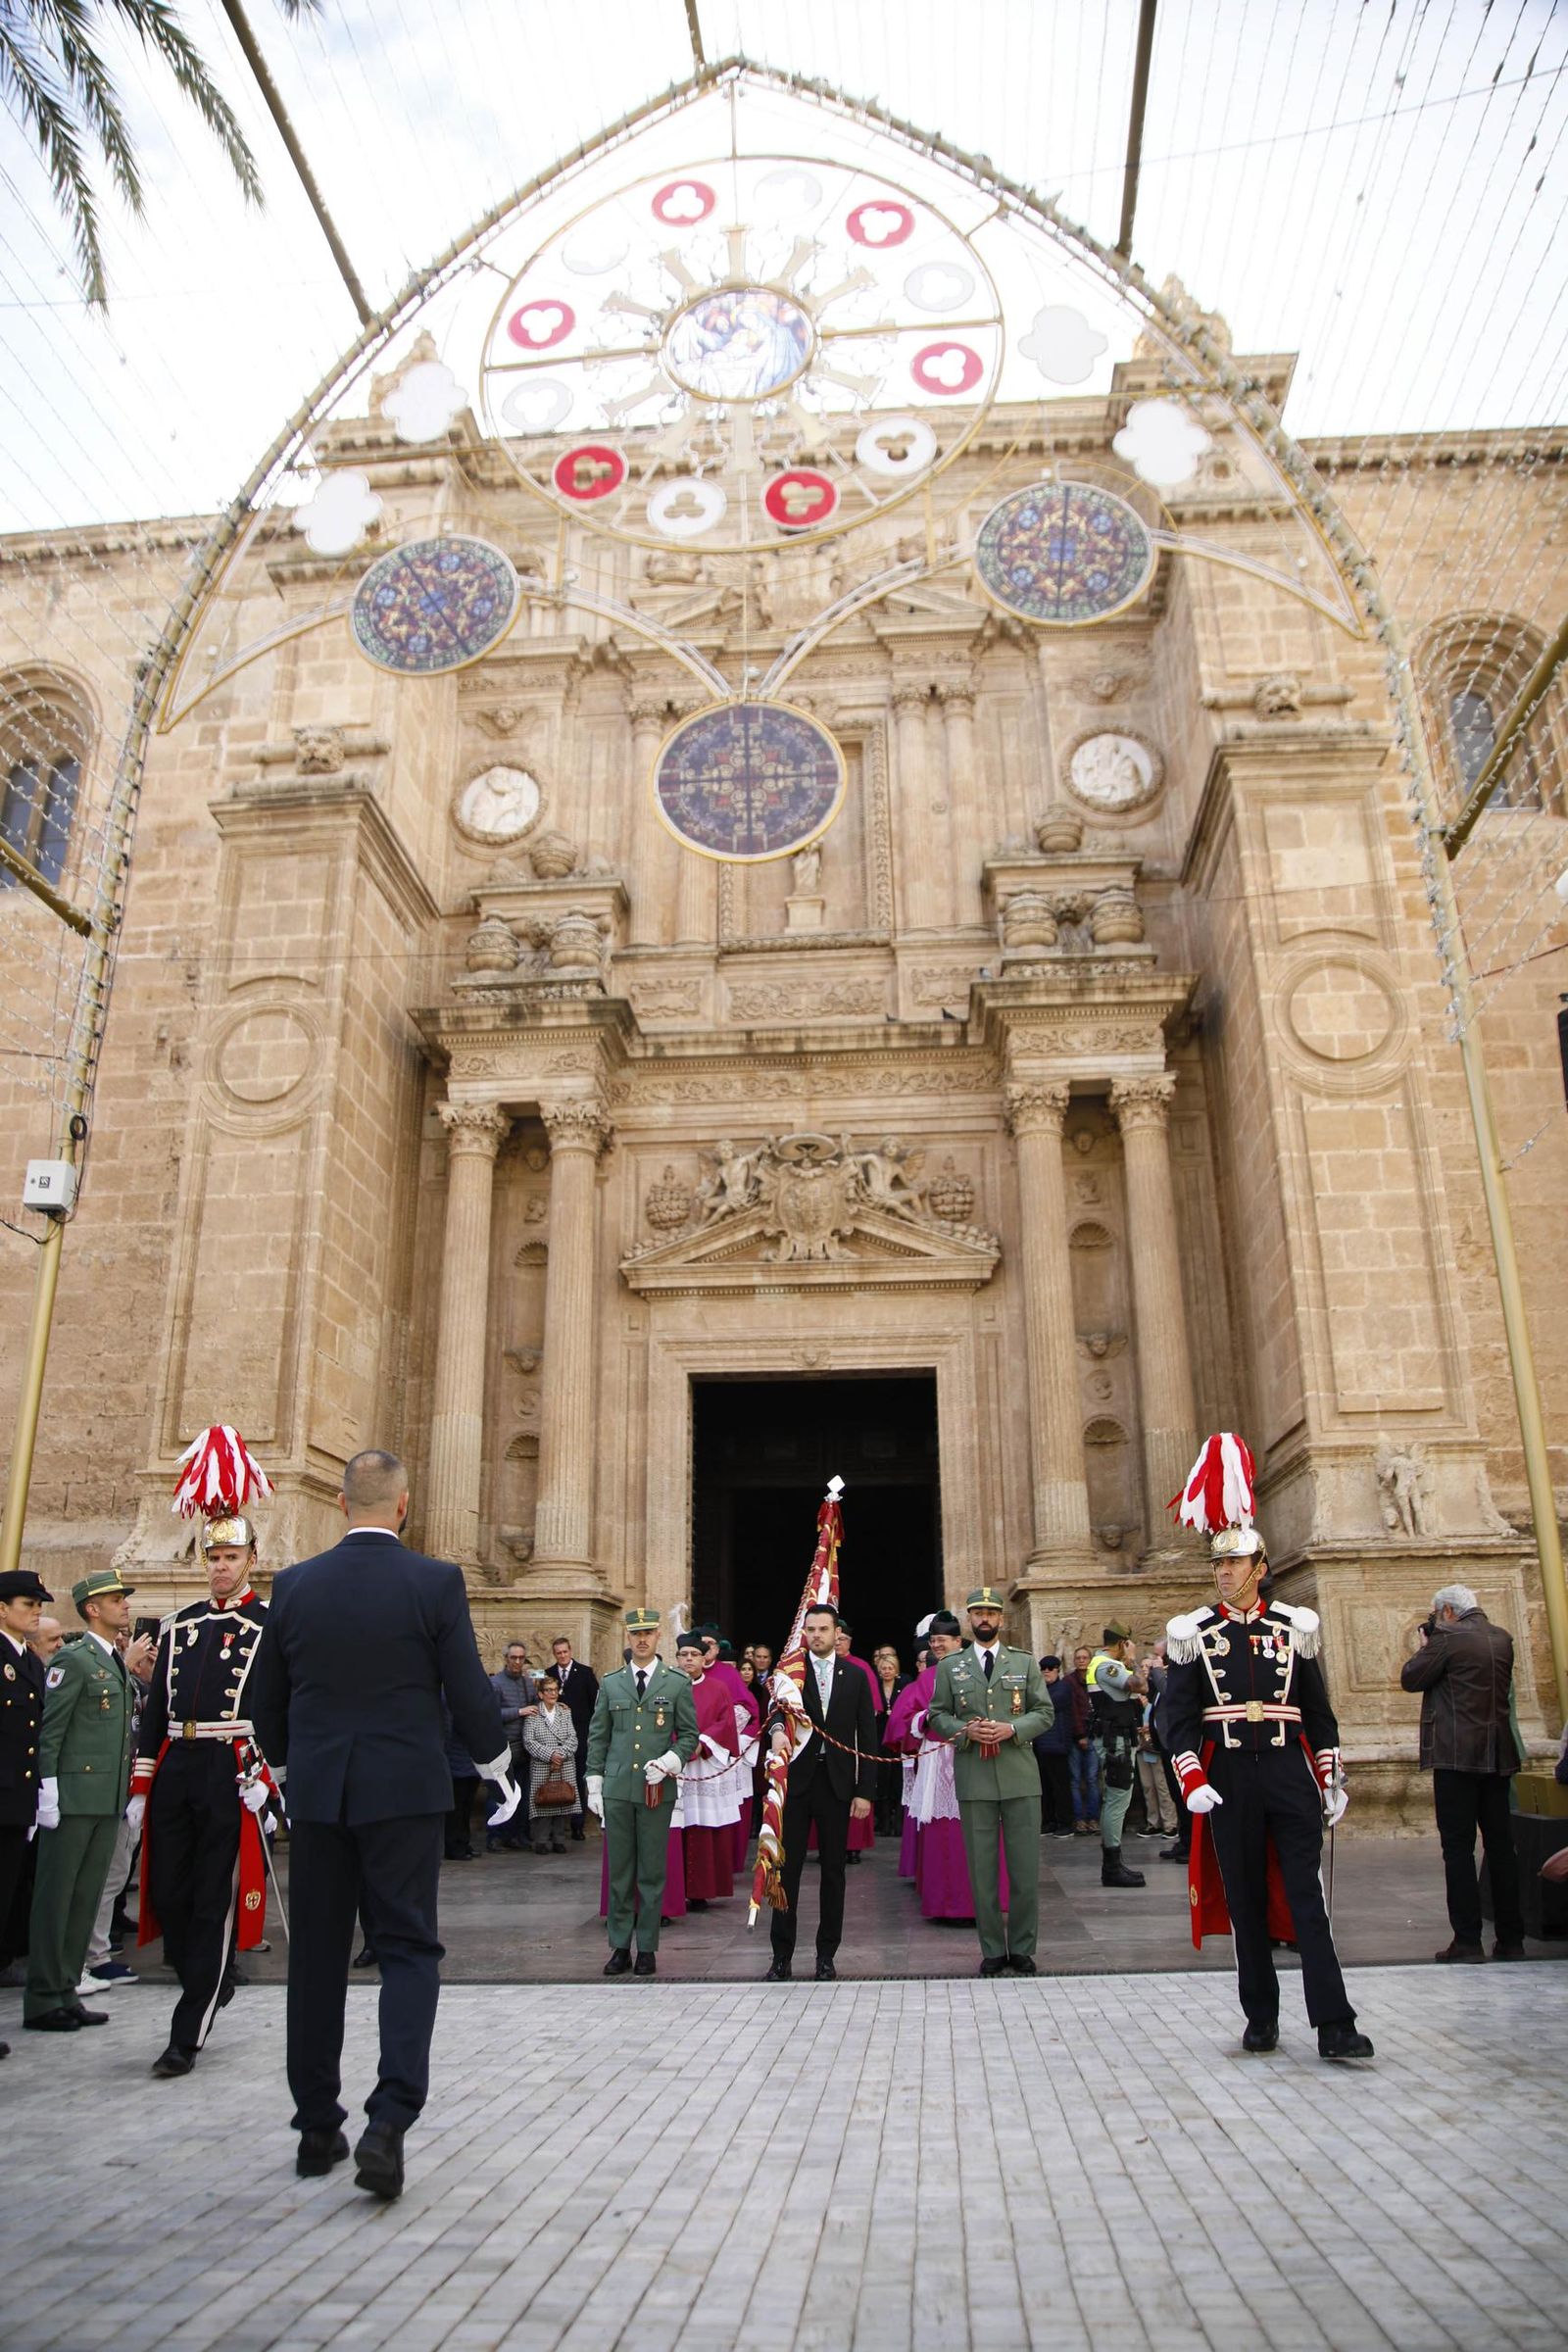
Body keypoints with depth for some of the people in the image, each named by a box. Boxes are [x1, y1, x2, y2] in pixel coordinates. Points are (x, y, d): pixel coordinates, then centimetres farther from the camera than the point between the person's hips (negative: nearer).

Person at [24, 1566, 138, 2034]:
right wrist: (48, 1794, -16)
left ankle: (66, 1993, 18)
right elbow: (48, 1732, -12)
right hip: (74, 1797, -8)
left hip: (109, 1801, 8)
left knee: (85, 1900, 11)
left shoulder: (118, 1665, 17)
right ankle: (43, 2000, 9)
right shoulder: (73, 1661, -8)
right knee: (55, 1899, 1)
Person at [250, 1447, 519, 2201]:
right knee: (408, 1948, 5)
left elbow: (265, 1701, 7)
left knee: (317, 1955, 14)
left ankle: (317, 2128, 23)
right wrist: (494, 1759, 10)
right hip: (404, 1791, -3)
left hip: (316, 1793, 3)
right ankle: (388, 2122, -8)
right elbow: (470, 1693, -9)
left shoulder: (294, 1585, -1)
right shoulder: (436, 1582, -10)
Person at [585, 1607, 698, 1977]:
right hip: (617, 1790, 2)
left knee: (652, 1872, 4)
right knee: (619, 1871, 6)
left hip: (658, 1790, -2)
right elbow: (597, 1737, 11)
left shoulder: (677, 1683, 3)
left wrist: (668, 1762, -13)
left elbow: (689, 1735, 4)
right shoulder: (610, 1684, 9)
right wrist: (594, 1784, 5)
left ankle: (647, 1949, 13)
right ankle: (620, 1947, 15)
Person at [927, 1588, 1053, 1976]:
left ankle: (1022, 1948, 15)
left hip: (1020, 1776, 0)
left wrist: (1012, 1729, -10)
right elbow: (937, 1715, 8)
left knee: (1025, 1867, 2)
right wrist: (966, 1731, -11)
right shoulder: (950, 1666, 9)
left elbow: (1044, 1712, 7)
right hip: (973, 1780, 0)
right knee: (982, 1869, 4)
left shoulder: (1025, 1663, 10)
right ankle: (992, 1950, 14)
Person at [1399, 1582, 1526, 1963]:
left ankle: (1468, 1940, -4)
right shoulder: (1502, 1638, 10)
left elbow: (1410, 1678, -8)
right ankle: (1511, 1939, 15)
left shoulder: (1448, 1639, -11)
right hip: (1499, 1754, 7)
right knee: (1501, 1845, 11)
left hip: (1457, 1755, -7)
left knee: (1458, 1847, -3)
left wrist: (1426, 1646, 9)